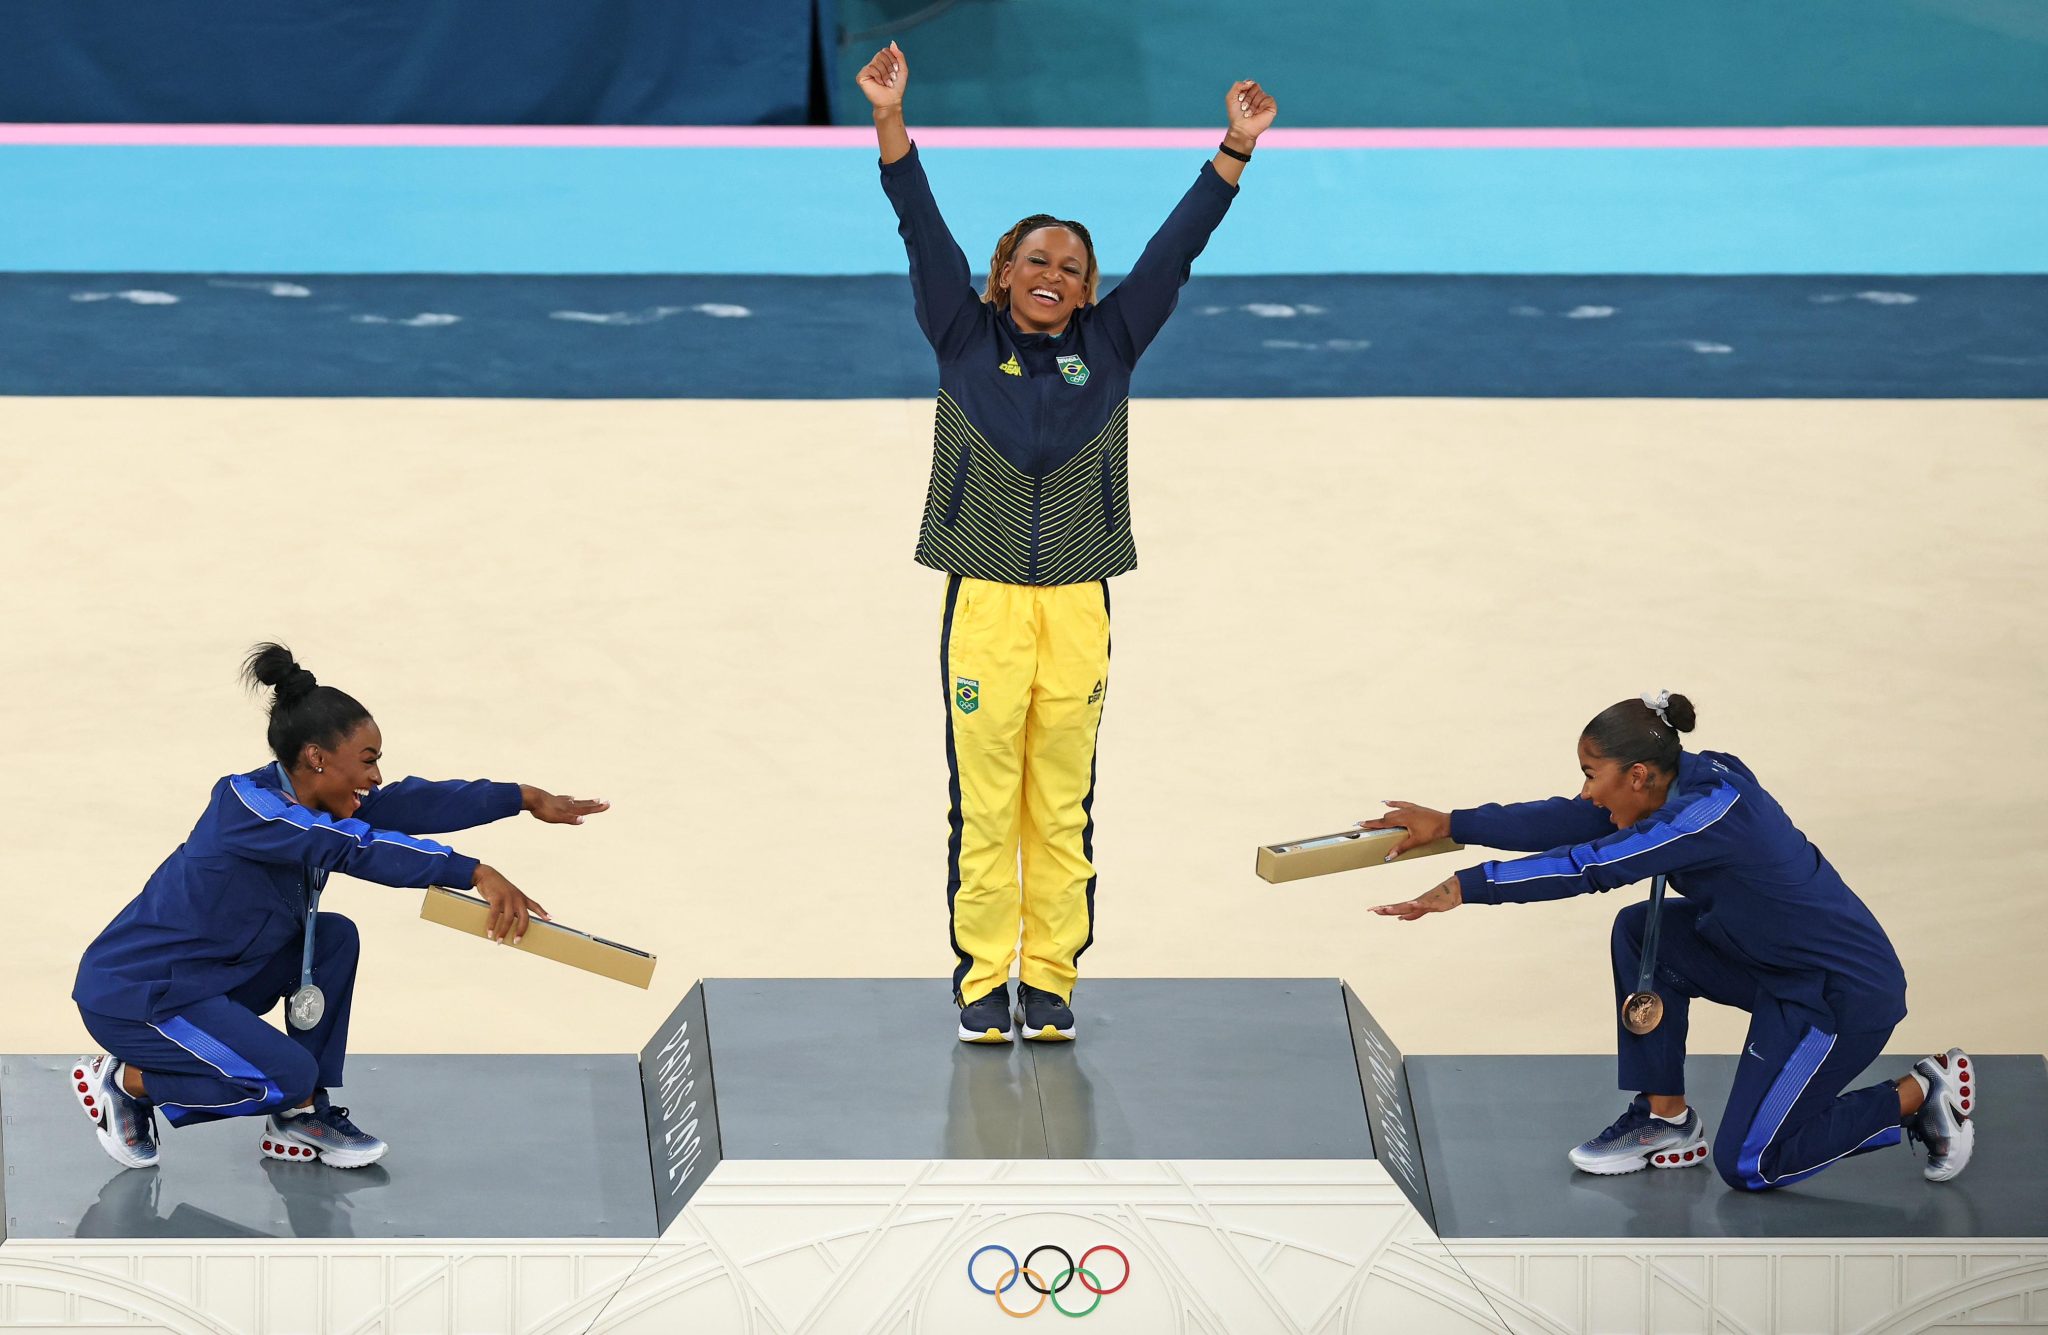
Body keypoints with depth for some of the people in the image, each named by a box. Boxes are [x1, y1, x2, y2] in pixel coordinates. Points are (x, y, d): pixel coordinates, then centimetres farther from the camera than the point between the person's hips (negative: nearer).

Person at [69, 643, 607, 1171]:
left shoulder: (301, 802, 2)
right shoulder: (249, 806, -25)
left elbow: (408, 805, 2)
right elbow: (358, 848, -37)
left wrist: (525, 798, -1)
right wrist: (476, 874, -42)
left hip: (201, 980, 10)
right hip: (130, 998, -10)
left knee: (334, 938, 2)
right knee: (287, 1076, -20)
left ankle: (301, 1118, 8)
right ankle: (120, 1082, -1)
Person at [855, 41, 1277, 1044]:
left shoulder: (1109, 346, 10)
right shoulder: (965, 340, 7)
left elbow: (1176, 246, 7)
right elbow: (922, 229, -1)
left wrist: (1238, 148, 2)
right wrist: (889, 117, -9)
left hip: (1077, 608, 2)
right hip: (985, 603, -1)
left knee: (1063, 810, 4)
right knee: (984, 807, -2)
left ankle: (1050, 981, 11)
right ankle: (982, 981, 5)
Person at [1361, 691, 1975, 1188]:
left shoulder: (1710, 815, -29)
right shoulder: (1690, 778, -3)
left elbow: (1590, 867, -32)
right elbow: (1571, 822, 2)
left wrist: (1464, 887, -30)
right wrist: (1450, 825, 0)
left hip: (1848, 993, -9)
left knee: (1746, 1166, -2)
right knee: (1641, 933, 1)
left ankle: (1920, 1094, 8)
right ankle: (1665, 1121, 11)